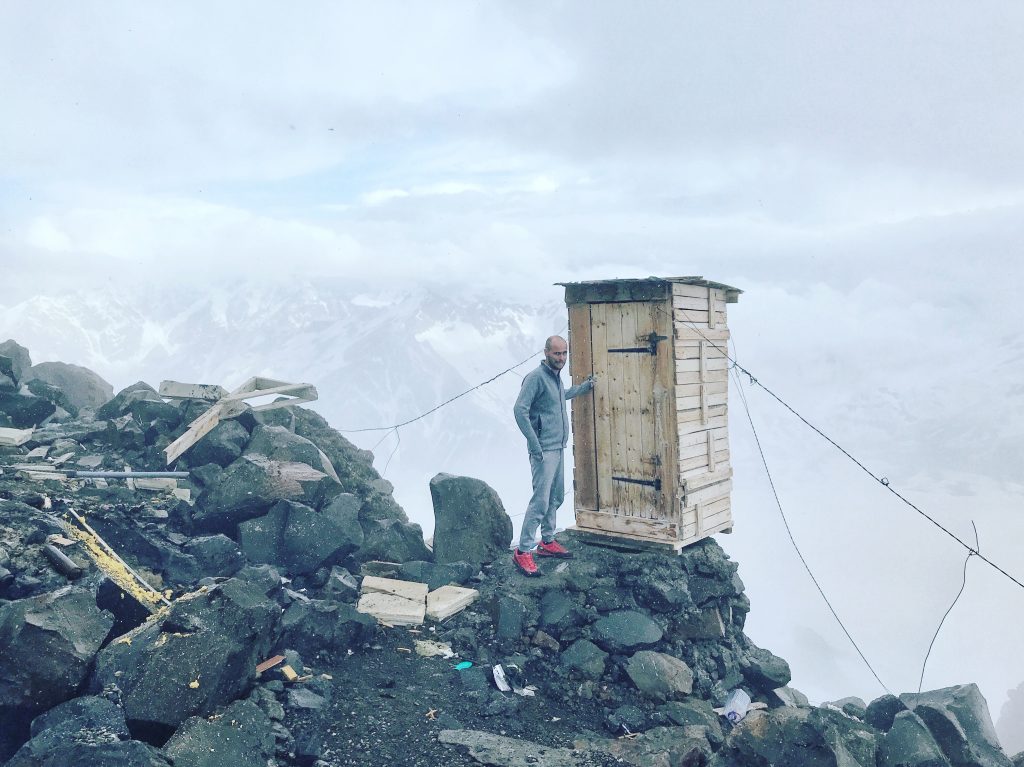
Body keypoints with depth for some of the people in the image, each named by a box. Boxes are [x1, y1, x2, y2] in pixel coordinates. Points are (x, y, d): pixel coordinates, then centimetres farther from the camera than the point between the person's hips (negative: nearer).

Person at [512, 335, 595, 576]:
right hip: (544, 450, -9)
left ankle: (547, 542, 30)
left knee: (556, 497, 17)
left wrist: (585, 387, 35)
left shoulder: (556, 375, 12)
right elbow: (520, 410, -22)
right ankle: (523, 552, -3)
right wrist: (535, 445, -21)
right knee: (540, 500, -11)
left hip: (558, 448, 9)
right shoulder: (536, 377, -16)